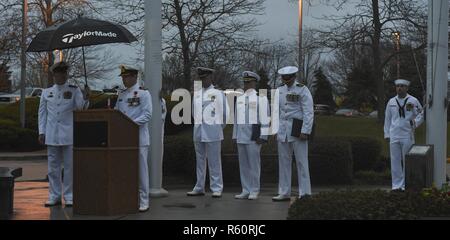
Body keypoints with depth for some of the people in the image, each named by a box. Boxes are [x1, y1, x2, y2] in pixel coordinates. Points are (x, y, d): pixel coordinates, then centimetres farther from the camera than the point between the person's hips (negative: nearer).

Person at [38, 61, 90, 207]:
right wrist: (42, 132, 5)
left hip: (69, 135, -2)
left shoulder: (74, 91, 4)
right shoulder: (46, 93, 11)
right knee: (53, 166, 6)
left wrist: (85, 98, -30)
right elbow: (42, 113, 12)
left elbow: (81, 107, -9)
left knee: (70, 166, 0)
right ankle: (54, 196, 14)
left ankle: (69, 197, 7)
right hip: (52, 135, 2)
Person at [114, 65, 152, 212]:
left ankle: (143, 201, 3)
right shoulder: (121, 95, 15)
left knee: (141, 169, -2)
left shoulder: (143, 93, -5)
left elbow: (147, 115, -12)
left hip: (139, 137, -6)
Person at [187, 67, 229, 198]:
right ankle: (199, 188, 16)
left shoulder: (218, 93, -1)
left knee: (214, 162, -3)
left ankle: (217, 189, 1)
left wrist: (219, 127, 8)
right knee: (200, 161, 10)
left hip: (212, 132, -5)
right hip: (198, 132, 5)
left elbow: (225, 112, 3)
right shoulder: (196, 93, 12)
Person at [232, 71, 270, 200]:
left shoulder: (261, 98, -4)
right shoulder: (240, 99, 14)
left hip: (254, 136, -6)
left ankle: (254, 191, 4)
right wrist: (235, 136, 13)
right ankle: (246, 191, 11)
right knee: (243, 164, 6)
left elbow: (265, 118, -8)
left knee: (254, 164, -3)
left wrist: (263, 137, -14)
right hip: (241, 135, 6)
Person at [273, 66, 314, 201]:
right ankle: (284, 193, 16)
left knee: (301, 161, -3)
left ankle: (305, 193, 2)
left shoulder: (302, 90, -6)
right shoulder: (280, 91, 12)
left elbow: (309, 112, -11)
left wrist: (305, 131, -17)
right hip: (283, 130, 6)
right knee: (284, 161, 9)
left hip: (297, 129, -6)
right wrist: (276, 129, 12)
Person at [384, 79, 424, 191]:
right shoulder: (391, 102, 9)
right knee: (395, 161, 3)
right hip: (394, 136, 3)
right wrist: (387, 134, 10)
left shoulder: (413, 101, 0)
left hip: (407, 136, -3)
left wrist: (415, 122, -17)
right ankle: (397, 184, 10)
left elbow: (421, 114, 3)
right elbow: (387, 119, 13)